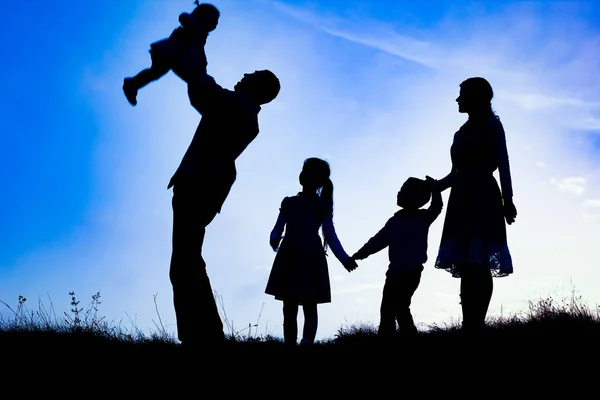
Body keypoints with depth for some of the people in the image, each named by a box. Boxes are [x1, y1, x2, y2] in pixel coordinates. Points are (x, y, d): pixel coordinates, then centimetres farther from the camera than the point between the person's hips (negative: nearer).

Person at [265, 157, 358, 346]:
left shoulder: (322, 207, 11)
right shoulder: (289, 203, 18)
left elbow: (331, 237, 6)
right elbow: (277, 230, 11)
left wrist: (345, 259, -10)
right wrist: (274, 241, -14)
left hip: (311, 259, -3)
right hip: (289, 258, 3)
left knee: (309, 306, -9)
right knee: (289, 308, 1)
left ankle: (307, 343, -20)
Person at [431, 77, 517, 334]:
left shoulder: (491, 124, 6)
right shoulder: (463, 132, 24)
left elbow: (503, 164, -4)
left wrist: (507, 199, -15)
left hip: (483, 199, -7)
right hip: (463, 201, 7)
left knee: (478, 266, -15)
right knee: (467, 266, -3)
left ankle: (476, 326, -19)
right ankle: (471, 326, -6)